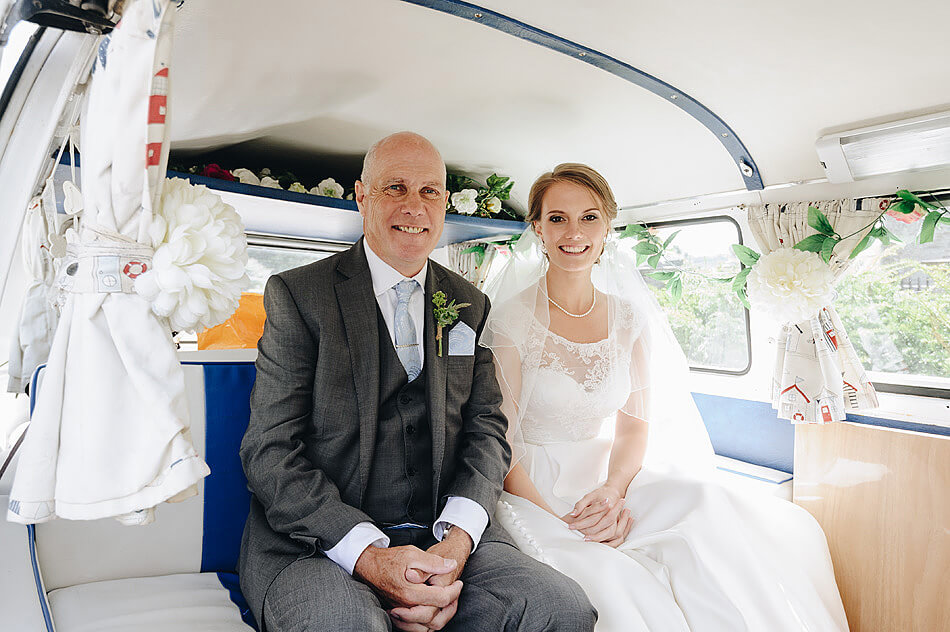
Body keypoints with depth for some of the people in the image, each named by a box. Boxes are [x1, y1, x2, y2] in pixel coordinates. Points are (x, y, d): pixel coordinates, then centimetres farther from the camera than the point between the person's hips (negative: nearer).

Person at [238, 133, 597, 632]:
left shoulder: (470, 305, 12)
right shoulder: (296, 295, -1)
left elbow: (486, 428, 6)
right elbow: (270, 450, -8)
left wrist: (456, 540, -13)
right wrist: (368, 556, -21)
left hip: (442, 533, 4)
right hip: (318, 544, -3)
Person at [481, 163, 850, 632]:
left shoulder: (629, 318, 6)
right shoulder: (510, 318, -8)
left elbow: (634, 424, 6)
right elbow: (499, 440, -10)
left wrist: (613, 489, -14)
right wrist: (559, 520, -22)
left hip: (606, 478, 5)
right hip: (531, 489, -5)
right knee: (606, 578, -35)